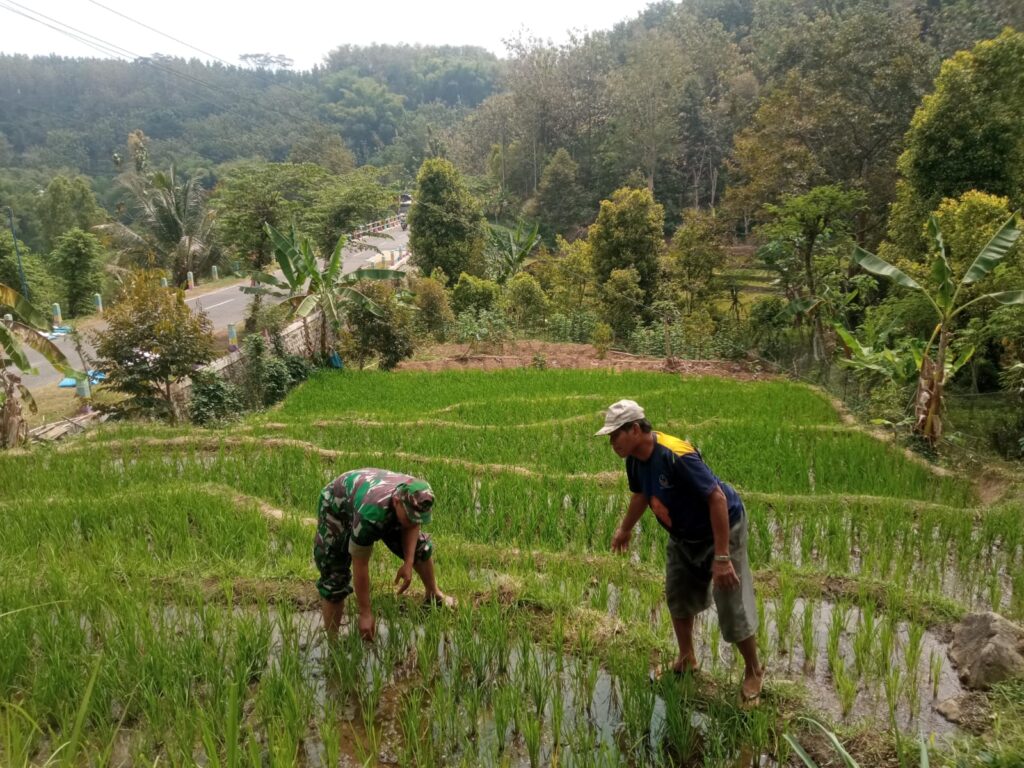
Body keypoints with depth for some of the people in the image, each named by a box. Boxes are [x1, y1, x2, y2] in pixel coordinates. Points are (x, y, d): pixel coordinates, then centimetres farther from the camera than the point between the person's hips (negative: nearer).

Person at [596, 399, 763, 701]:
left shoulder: (676, 456, -36)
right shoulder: (635, 459, -10)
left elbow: (717, 498, -34)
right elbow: (641, 494, 11)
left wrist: (721, 557, -33)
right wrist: (625, 529, 23)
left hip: (722, 529, -8)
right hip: (683, 536, 8)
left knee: (732, 606, -2)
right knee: (677, 597, 17)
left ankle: (753, 670, 23)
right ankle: (686, 659, 39)